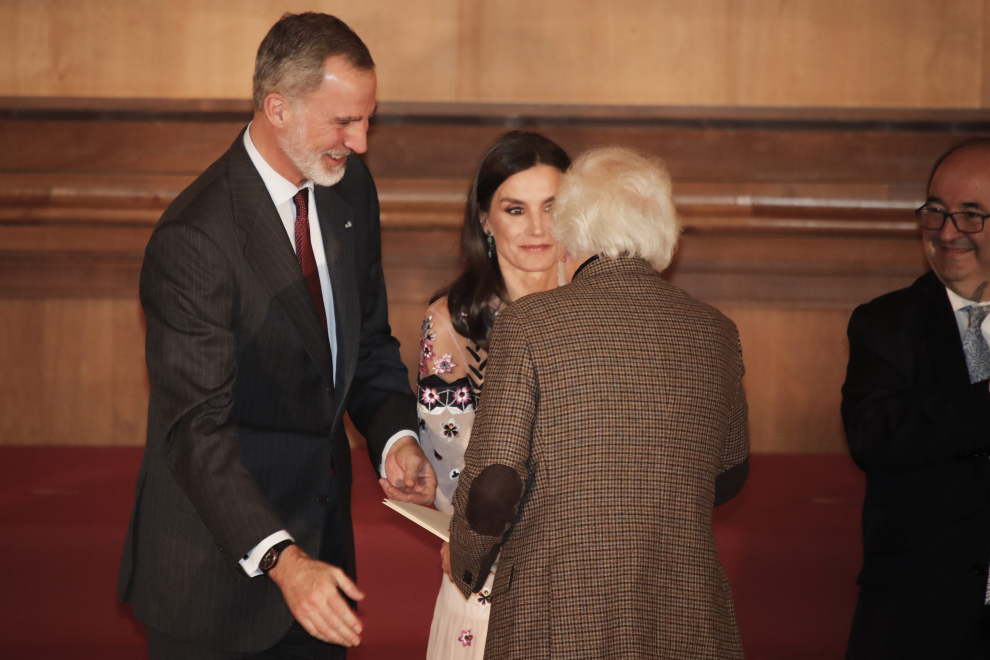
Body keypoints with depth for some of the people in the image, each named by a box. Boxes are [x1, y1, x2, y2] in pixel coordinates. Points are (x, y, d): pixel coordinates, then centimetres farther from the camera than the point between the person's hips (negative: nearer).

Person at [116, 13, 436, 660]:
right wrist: (280, 559, -38)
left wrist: (395, 436, -7)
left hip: (320, 533, 7)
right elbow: (199, 426, -27)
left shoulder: (350, 187, 2)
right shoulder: (194, 239, -23)